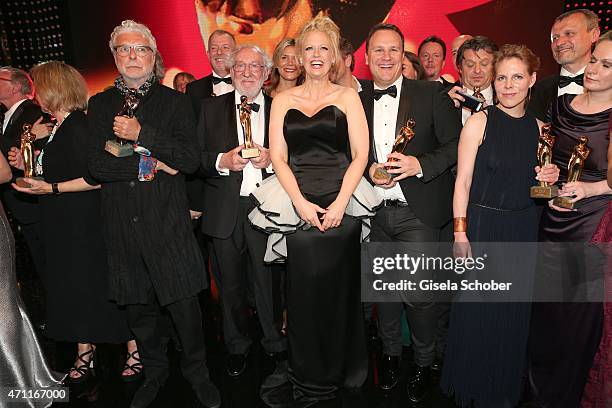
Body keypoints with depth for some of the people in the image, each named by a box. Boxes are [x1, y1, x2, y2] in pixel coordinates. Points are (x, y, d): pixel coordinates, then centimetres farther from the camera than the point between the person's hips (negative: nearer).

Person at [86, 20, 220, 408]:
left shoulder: (175, 100, 3)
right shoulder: (100, 104, 9)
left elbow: (190, 159, -9)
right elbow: (97, 165, -2)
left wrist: (142, 136, -15)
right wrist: (149, 163, -13)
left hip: (168, 220, -3)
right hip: (122, 223, 3)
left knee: (184, 304, 3)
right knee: (138, 306, 15)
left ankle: (197, 371, 27)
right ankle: (155, 370, 38)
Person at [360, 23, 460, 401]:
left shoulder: (431, 94, -2)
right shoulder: (356, 100, 7)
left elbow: (455, 145, -2)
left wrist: (420, 164, -18)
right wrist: (369, 170, -9)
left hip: (418, 211, -3)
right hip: (374, 212, 3)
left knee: (419, 294, -4)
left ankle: (425, 363, 23)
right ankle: (390, 353, 37)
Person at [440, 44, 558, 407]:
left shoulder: (538, 128, 8)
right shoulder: (480, 122, -6)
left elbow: (532, 182, 18)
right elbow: (463, 181, -8)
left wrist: (550, 177, -4)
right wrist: (460, 233, -14)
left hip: (524, 229, 5)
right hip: (483, 225, -4)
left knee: (515, 313, 13)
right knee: (477, 310, 4)